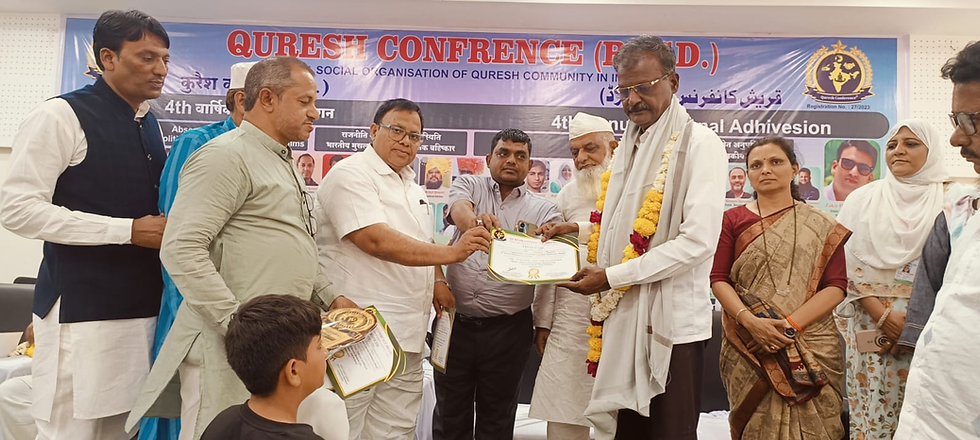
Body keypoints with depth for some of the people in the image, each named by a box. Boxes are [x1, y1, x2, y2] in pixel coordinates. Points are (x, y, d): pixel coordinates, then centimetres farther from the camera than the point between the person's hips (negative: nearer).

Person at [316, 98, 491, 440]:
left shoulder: (412, 186, 19)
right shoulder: (351, 175, -9)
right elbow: (376, 240, -22)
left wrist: (437, 281, 9)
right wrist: (450, 253, -26)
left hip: (406, 334, 8)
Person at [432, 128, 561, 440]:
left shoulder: (544, 210, 6)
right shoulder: (469, 185, 6)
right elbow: (459, 210, -16)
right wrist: (474, 223, -41)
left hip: (507, 329, 0)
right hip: (455, 321, 0)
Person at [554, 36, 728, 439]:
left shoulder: (699, 144, -8)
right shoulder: (628, 146, 14)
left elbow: (698, 241, -18)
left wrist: (611, 276, -17)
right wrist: (574, 234, 6)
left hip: (671, 322, -6)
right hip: (624, 317, 7)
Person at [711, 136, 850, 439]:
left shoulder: (822, 226, 6)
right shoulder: (732, 220, 6)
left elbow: (836, 286, -2)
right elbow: (718, 279, -1)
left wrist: (791, 324, -16)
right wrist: (749, 320, -17)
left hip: (811, 345, 0)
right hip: (748, 346, 0)